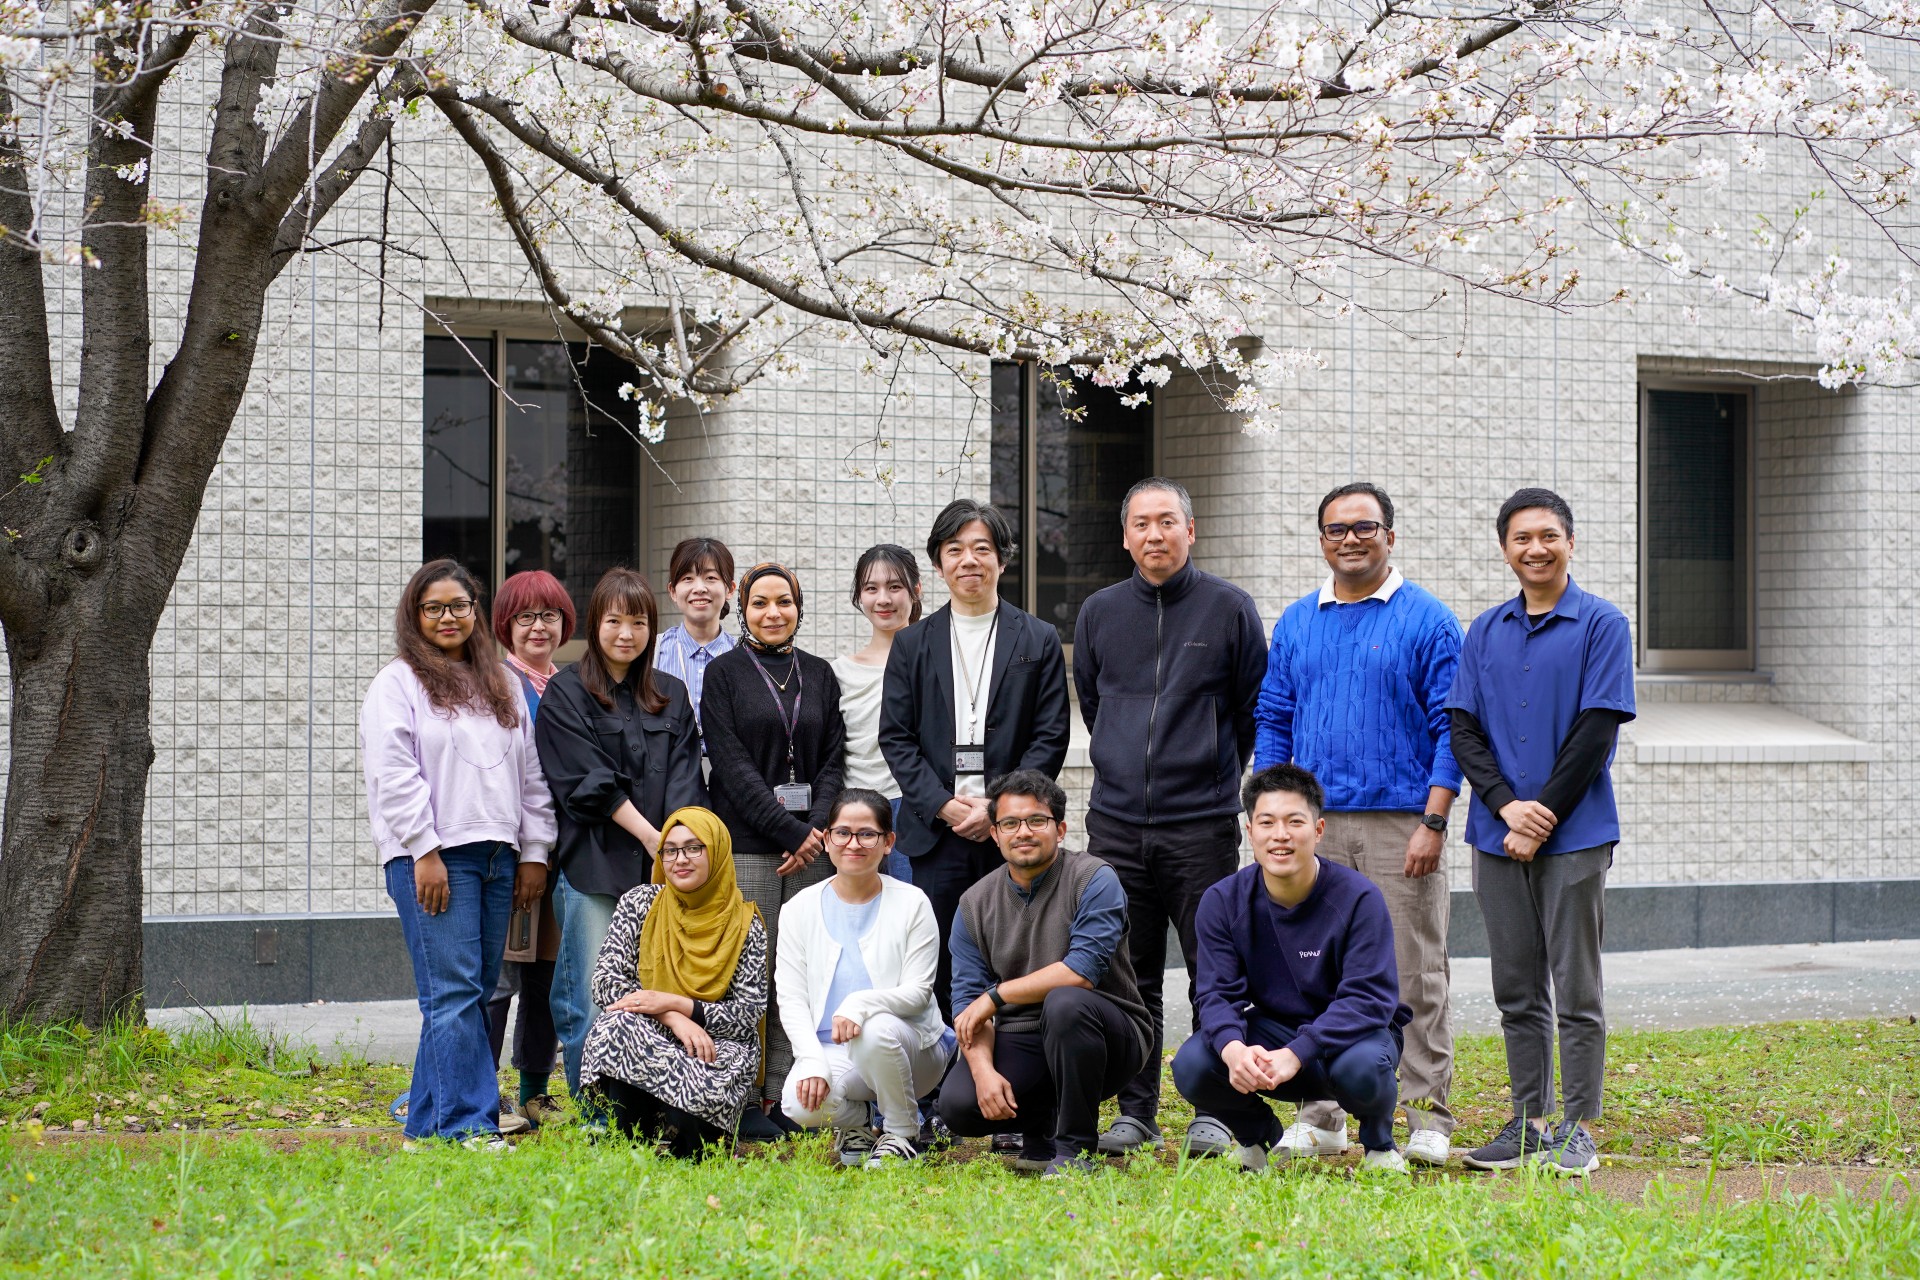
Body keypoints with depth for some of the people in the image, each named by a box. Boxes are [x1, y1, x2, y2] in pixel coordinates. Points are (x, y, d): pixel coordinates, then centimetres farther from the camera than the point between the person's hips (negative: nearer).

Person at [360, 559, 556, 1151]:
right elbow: (394, 776, -8)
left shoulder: (502, 686, 20)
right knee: (454, 992, -12)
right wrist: (425, 852, -15)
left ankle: (428, 1116, 12)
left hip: (496, 857, 6)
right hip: (432, 857, -6)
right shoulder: (397, 684, 1)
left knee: (476, 992, 5)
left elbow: (531, 775, 21)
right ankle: (466, 1122, -12)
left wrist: (534, 852, 14)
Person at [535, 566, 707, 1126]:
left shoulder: (671, 697, 17)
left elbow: (684, 780, 9)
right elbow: (590, 781, -5)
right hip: (593, 866, -4)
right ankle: (597, 1117, 1)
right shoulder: (566, 694, 3)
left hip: (660, 868, 4)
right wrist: (649, 834, -10)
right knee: (593, 999, -5)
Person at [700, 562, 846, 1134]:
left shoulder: (819, 675, 15)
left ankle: (782, 1095, 5)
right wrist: (791, 832, -11)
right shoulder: (724, 673, 3)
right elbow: (732, 764, -5)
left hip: (811, 843, 4)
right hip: (748, 844, -4)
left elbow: (834, 759, 11)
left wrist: (818, 826, -6)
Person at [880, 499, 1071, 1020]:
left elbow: (1051, 737, 2)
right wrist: (942, 805, -8)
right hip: (936, 834, 1)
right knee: (939, 973, 0)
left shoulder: (1039, 641, 8)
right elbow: (895, 737, 6)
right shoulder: (913, 645, 12)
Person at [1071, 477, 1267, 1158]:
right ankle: (1135, 1111, 13)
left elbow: (1256, 708, 7)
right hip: (1117, 821, 3)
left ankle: (1213, 1112, 6)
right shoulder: (1099, 612, 9)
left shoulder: (1229, 608, 0)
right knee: (1130, 975, 6)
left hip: (1202, 822, -3)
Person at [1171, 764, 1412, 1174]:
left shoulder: (1358, 898, -17)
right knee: (1191, 1066, -26)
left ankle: (1379, 1143, -1)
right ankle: (1258, 1136, 8)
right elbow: (1218, 994, -13)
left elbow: (1368, 999, -24)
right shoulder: (1223, 902, -7)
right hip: (1270, 1030, 3)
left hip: (1351, 1033, -3)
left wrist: (1294, 1055, -38)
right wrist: (1232, 1048, -38)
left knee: (1361, 1068, -39)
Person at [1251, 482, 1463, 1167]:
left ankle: (1429, 1120, 2)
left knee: (1414, 974, -3)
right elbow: (1272, 722, 16)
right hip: (1314, 826, 4)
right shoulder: (1296, 623, 14)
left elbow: (1452, 727, -3)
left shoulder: (1426, 621, 0)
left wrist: (1433, 822, -12)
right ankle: (1321, 1116, 13)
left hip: (1399, 822, -4)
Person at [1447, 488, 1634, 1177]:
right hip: (1498, 836, 4)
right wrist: (1508, 806, -9)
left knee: (1576, 992, -1)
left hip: (1573, 836, -4)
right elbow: (1463, 729, 6)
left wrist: (1544, 817, -12)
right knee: (1517, 993, 9)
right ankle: (1528, 1124, 16)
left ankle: (1575, 1132, 4)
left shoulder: (1601, 625, -1)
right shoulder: (1485, 632, 12)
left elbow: (1596, 732, -7)